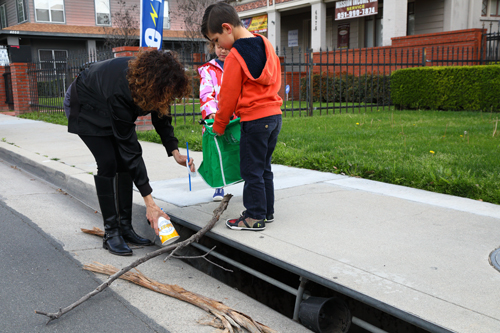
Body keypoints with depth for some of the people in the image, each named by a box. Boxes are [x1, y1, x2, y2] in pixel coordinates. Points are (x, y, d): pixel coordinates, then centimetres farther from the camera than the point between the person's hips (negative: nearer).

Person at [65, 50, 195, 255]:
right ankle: (111, 233, -7)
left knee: (124, 161, -3)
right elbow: (129, 148, -41)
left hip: (111, 109, 7)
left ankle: (125, 226, 5)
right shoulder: (119, 92, -43)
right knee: (108, 162, -17)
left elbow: (161, 116, -8)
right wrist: (149, 203, -39)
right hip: (85, 107, -6)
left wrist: (175, 153, -22)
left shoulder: (152, 77, -26)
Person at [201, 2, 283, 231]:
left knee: (251, 171, 2)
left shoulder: (234, 57, -13)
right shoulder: (266, 44, 9)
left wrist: (218, 126, 5)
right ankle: (267, 211, 26)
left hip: (254, 120, -8)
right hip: (275, 114, 8)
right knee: (264, 168, 18)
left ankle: (255, 217, 9)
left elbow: (228, 97, -8)